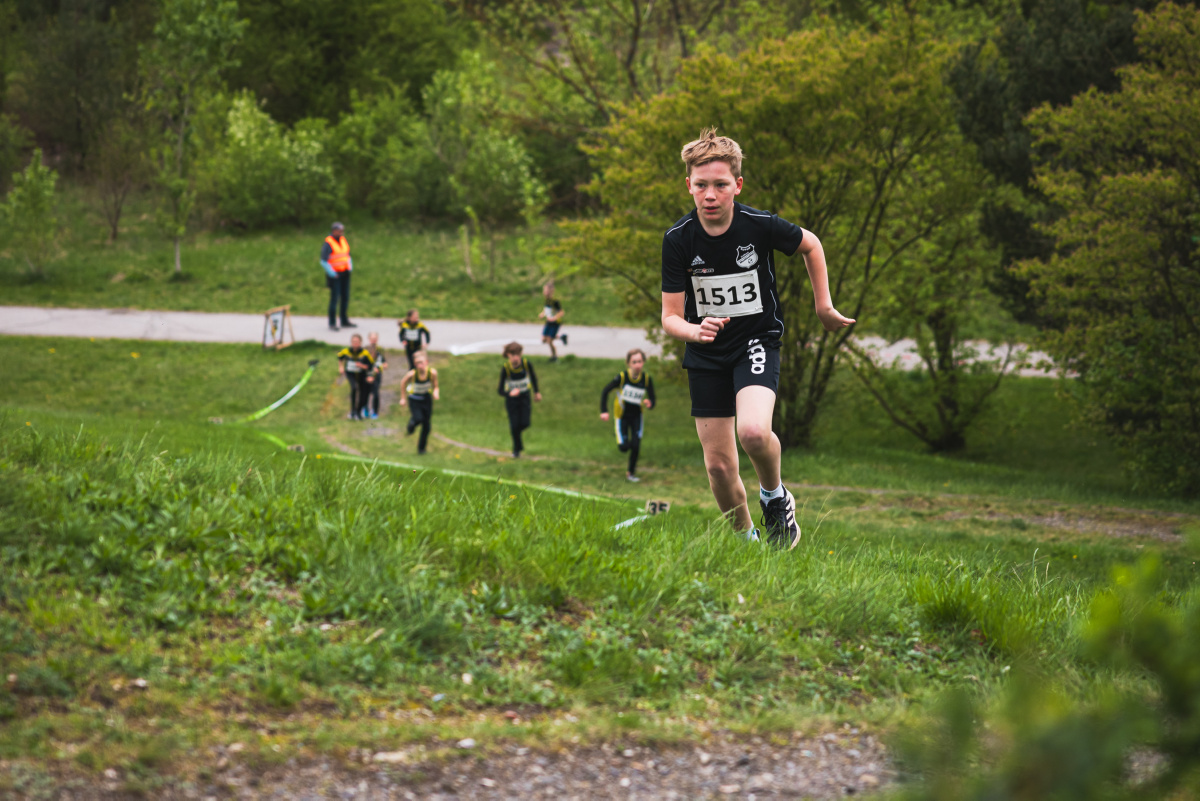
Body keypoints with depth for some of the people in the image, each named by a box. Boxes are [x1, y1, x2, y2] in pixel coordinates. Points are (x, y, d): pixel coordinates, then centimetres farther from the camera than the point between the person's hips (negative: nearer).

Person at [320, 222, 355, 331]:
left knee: (345, 297, 11)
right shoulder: (328, 244, -13)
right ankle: (332, 323, -3)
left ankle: (344, 321, 22)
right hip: (334, 275, -8)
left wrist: (350, 265, 10)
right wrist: (331, 272, -20)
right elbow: (323, 261, -14)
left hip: (345, 273, 8)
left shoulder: (343, 240, 11)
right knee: (335, 298, -8)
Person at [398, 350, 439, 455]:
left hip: (427, 398, 2)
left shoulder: (432, 373, -22)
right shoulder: (412, 374, -26)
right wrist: (403, 398, 0)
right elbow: (403, 383, -6)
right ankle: (411, 425, 14)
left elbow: (435, 386, -5)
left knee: (427, 426, 6)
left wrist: (435, 392, -27)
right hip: (414, 398, -2)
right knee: (418, 418, -24)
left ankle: (421, 447, 27)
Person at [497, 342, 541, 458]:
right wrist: (510, 393, -42)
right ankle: (517, 449, 20)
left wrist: (536, 392, 16)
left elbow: (533, 376, 6)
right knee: (514, 425, -5)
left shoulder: (526, 364, -18)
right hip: (511, 399, -2)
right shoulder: (505, 369, -24)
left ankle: (513, 430, 28)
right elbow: (500, 390, -20)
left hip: (525, 397, 2)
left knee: (525, 423, -9)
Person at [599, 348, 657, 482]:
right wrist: (604, 411, -18)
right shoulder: (622, 377, -19)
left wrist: (649, 403, -31)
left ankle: (631, 472, 12)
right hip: (622, 415, -1)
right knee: (624, 447, -9)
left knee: (636, 446, -11)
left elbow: (652, 400, -6)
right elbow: (605, 391, -10)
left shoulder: (647, 379, -12)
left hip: (637, 416, 1)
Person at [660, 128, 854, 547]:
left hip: (757, 342, -2)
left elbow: (810, 245, 6)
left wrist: (823, 305, 8)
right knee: (719, 466, 1)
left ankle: (775, 496, 2)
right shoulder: (677, 240, -13)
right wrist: (695, 331, -31)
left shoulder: (761, 226, -16)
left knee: (753, 431, -29)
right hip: (706, 355, 2)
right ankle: (746, 538, 26)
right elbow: (670, 317, -10)